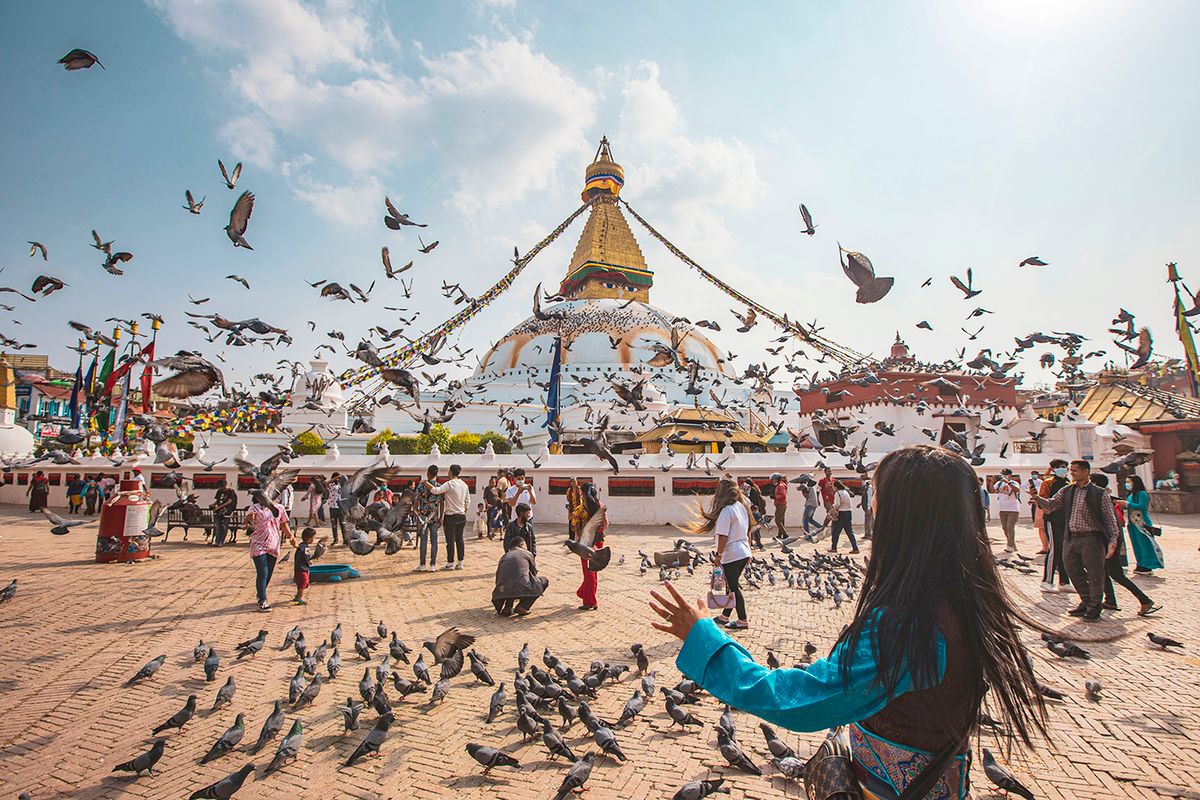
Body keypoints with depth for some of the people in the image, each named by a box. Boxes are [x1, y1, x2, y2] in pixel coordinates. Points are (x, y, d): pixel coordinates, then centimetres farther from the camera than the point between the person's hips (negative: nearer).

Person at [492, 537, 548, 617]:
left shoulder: (504, 557, 24)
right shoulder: (527, 554, 15)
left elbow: (498, 577, 27)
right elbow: (534, 572, 24)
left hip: (503, 591, 5)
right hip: (522, 589, -5)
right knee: (544, 580, 17)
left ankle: (507, 607, 15)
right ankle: (522, 606, 7)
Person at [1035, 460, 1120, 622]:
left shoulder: (1100, 494, -5)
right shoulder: (1066, 491, 8)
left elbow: (1110, 519, -3)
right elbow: (1051, 505, 7)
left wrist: (1112, 541, -10)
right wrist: (1037, 498, -12)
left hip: (1091, 538, -5)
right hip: (1070, 538, 5)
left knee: (1094, 574, 3)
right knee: (1073, 571, 13)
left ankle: (1094, 608, 17)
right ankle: (1086, 601, 31)